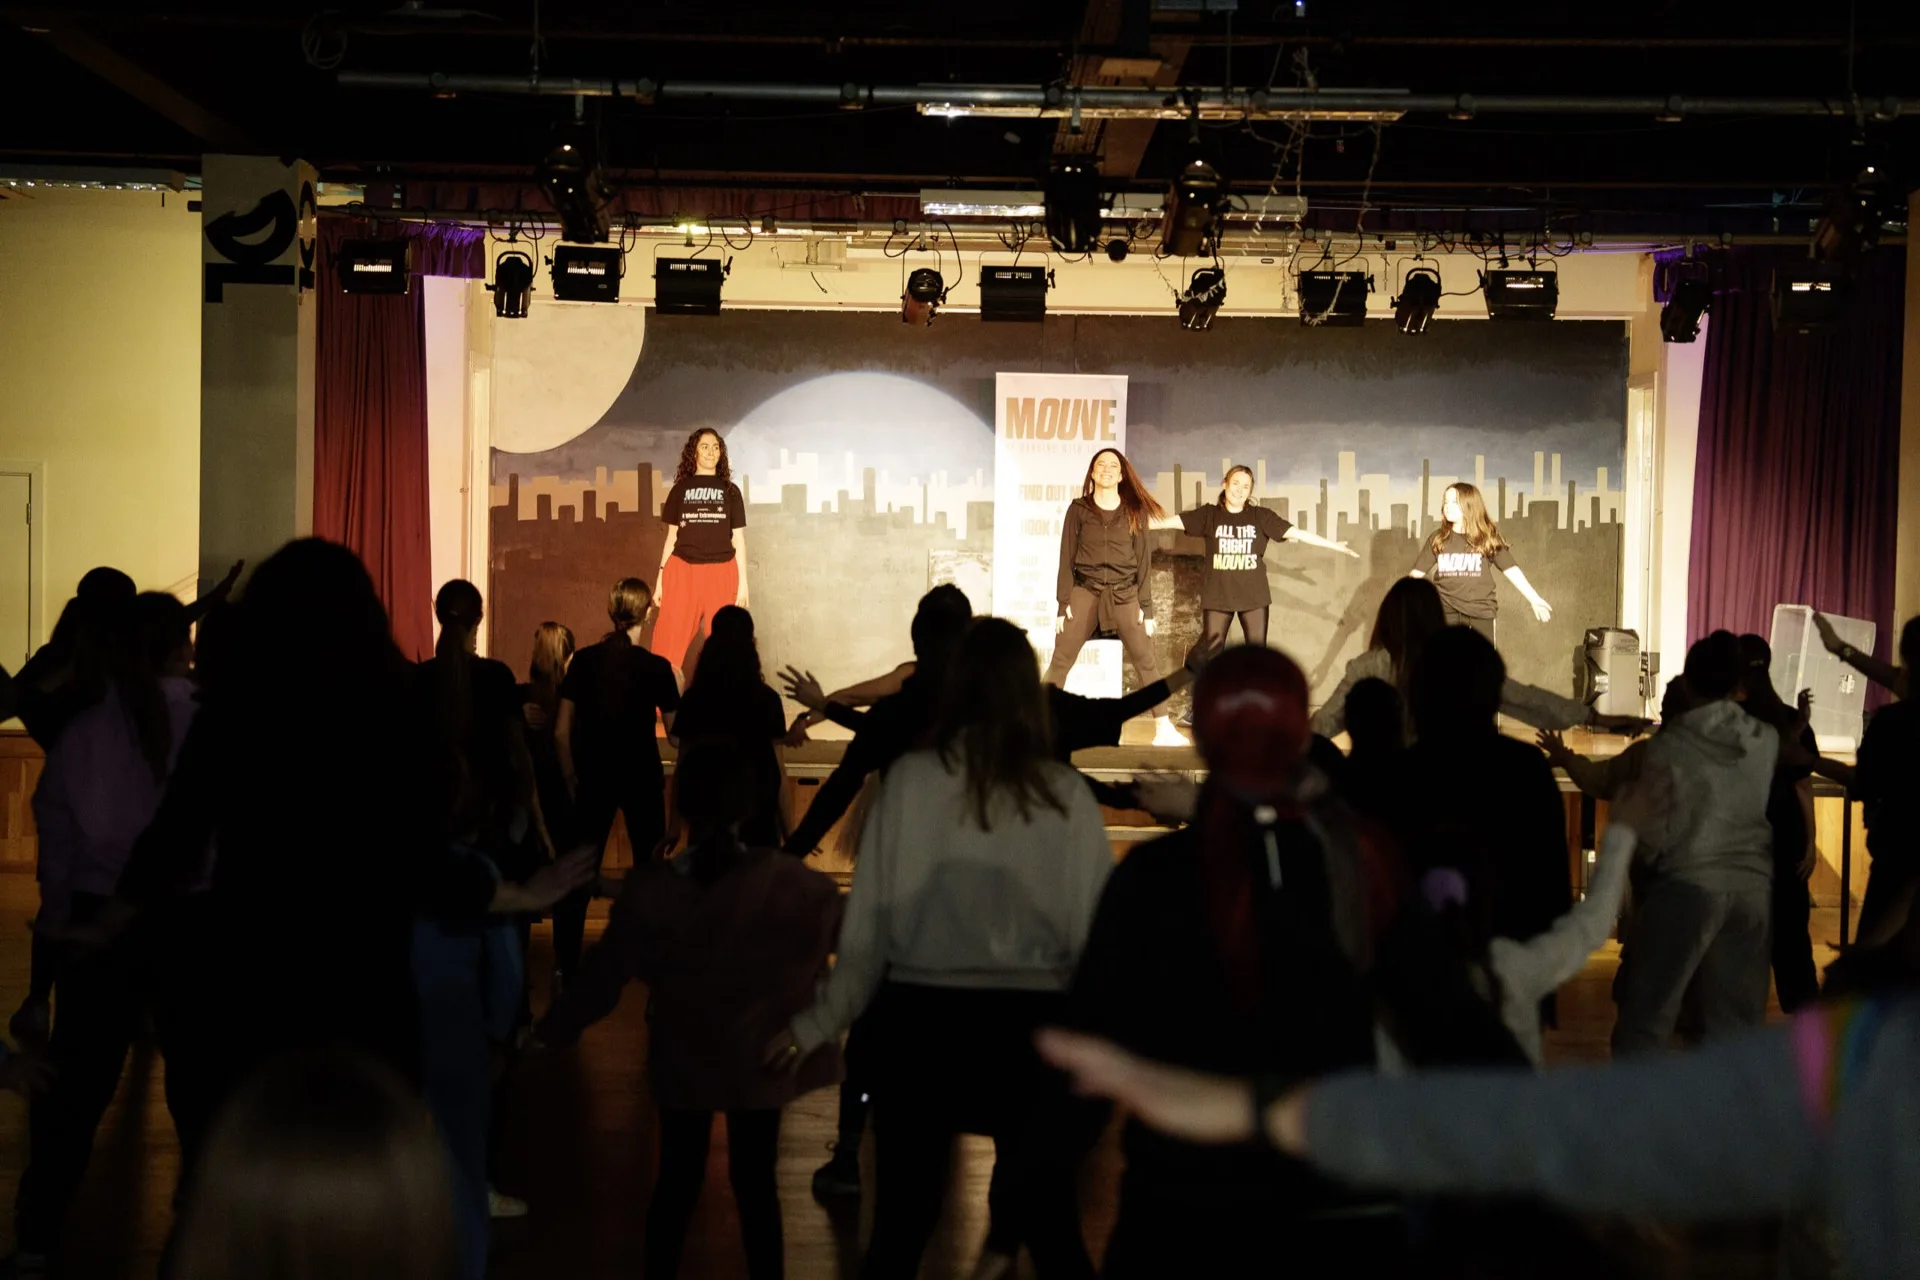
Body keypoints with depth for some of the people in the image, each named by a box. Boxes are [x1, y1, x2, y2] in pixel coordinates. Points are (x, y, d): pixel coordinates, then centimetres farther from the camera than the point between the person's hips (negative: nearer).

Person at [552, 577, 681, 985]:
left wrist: (571, 777, 8)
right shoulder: (655, 667, -9)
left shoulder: (583, 661, -2)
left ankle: (565, 963, 5)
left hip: (595, 778, 2)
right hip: (643, 778, -2)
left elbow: (562, 731, -3)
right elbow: (675, 732, -6)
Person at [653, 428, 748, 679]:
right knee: (669, 642, -6)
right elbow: (671, 536, 11)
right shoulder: (680, 489, 10)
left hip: (720, 573, 0)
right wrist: (661, 577, 5)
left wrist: (743, 582, 2)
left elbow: (738, 539, 8)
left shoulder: (730, 491, 9)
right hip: (682, 571, 0)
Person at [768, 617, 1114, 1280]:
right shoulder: (1064, 793, -5)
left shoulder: (911, 778, -6)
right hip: (1030, 1024, 0)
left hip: (921, 1018, 0)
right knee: (1052, 1225, 14)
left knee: (901, 1223, 15)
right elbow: (1094, 932, -5)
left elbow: (869, 926, -5)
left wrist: (816, 1024, 5)